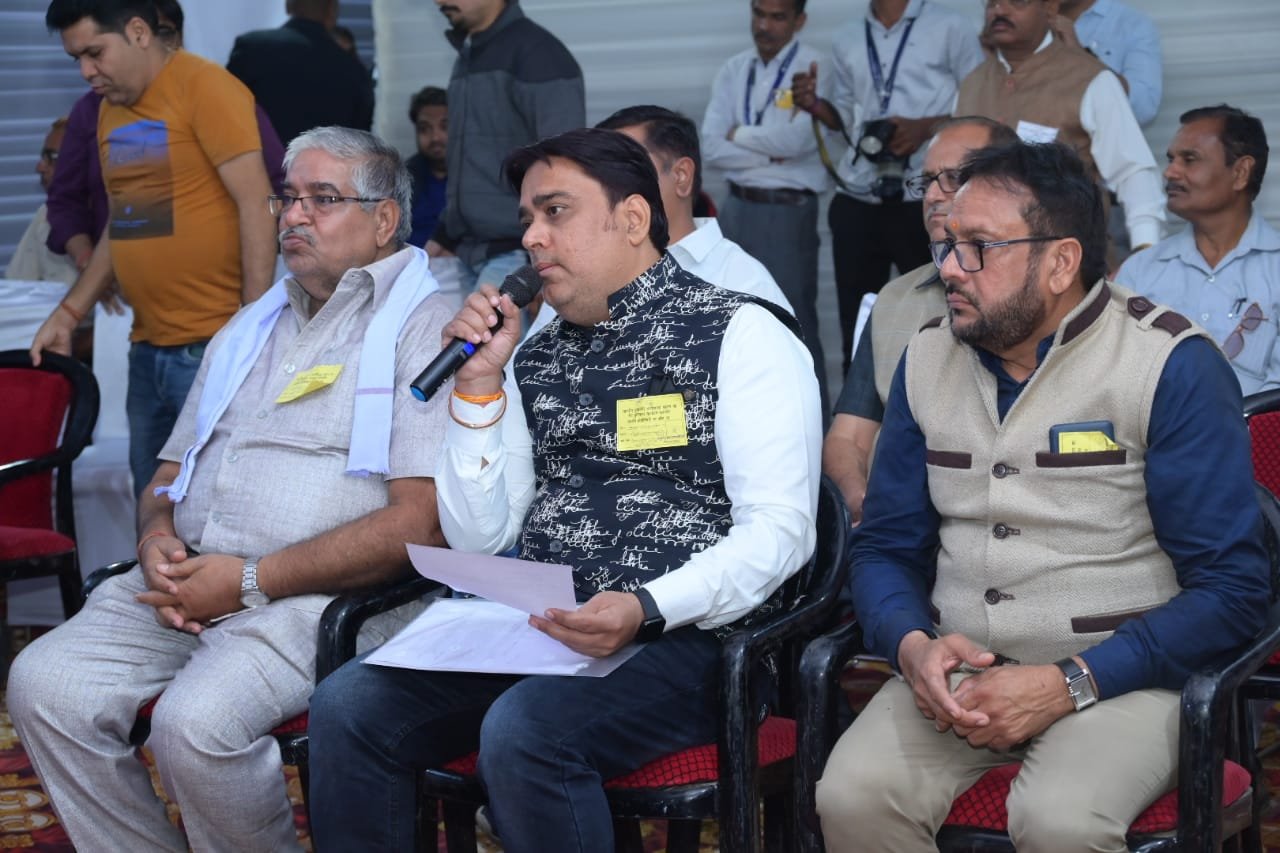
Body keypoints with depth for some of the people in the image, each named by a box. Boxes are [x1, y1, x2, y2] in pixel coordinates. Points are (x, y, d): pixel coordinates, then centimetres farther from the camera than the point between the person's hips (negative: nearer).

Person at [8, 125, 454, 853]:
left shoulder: (424, 330, -2)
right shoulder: (251, 330, 24)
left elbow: (421, 524, -14)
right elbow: (170, 476, 27)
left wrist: (252, 581, -14)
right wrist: (158, 542, 2)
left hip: (313, 600, -7)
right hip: (187, 580, 7)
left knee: (195, 723, -31)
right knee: (45, 684, -15)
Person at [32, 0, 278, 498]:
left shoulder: (204, 88, -8)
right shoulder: (111, 108, 13)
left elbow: (256, 205, -13)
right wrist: (69, 313, 17)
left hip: (213, 347, -7)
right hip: (148, 349, 7)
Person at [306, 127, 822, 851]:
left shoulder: (741, 335, 0)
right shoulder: (539, 355, 18)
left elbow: (780, 529, -9)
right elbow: (478, 539, 14)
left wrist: (646, 610, -24)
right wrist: (479, 383, 5)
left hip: (679, 636, -6)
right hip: (537, 629, 6)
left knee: (522, 730, -33)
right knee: (349, 704, -17)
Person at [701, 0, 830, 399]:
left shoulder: (812, 68, -7)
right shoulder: (734, 70, 10)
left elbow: (798, 138, -21)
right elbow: (711, 149, 2)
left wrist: (740, 134, -5)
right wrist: (770, 153, -10)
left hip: (788, 212, -6)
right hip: (737, 206, 6)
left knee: (795, 324, -4)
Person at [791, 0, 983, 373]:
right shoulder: (847, 41, 14)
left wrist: (925, 127, -15)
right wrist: (815, 105, 1)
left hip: (926, 202, -4)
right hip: (857, 202, 4)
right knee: (855, 323, 7)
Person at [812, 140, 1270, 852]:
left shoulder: (1174, 367, -7)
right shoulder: (929, 361, 9)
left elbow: (1232, 590, -10)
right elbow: (885, 546, 14)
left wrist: (1068, 685, -19)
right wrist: (913, 645, -9)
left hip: (1123, 677, -4)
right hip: (957, 673, 4)